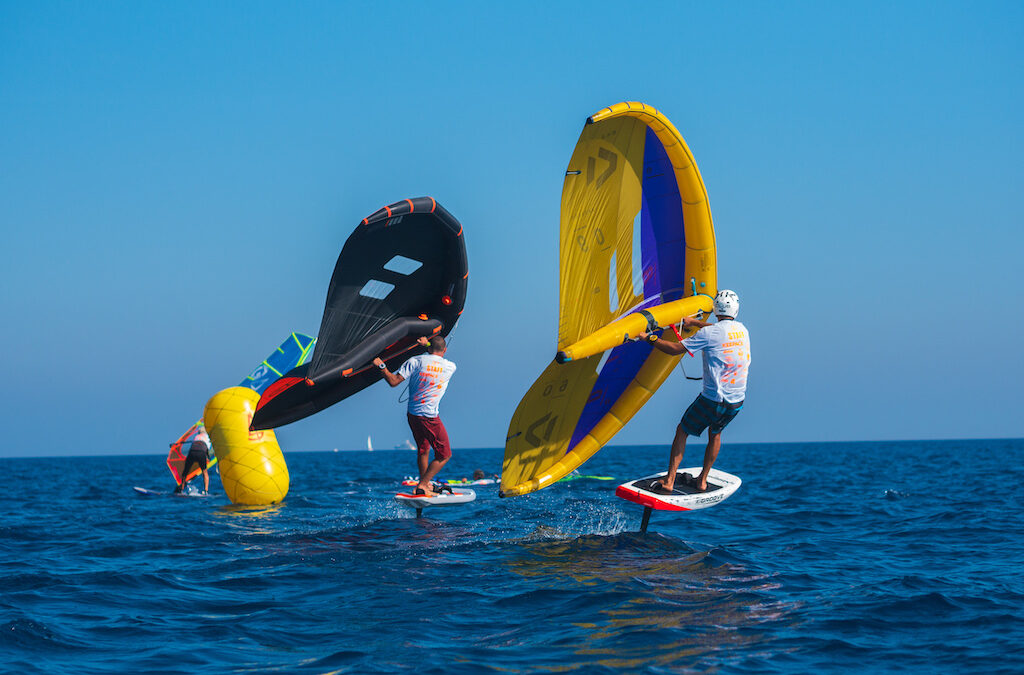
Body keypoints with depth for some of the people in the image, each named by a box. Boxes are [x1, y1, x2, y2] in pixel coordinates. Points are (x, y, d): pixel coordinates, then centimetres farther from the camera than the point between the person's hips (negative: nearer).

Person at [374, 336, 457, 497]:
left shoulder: (416, 361, -3)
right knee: (444, 455, 6)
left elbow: (394, 381, -8)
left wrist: (381, 366, 4)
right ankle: (422, 486, -4)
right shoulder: (450, 367, -1)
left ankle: (425, 485, 31)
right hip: (430, 417, -4)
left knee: (423, 449, 23)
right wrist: (428, 344, 32)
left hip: (412, 415, 4)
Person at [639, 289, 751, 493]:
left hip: (712, 399, -5)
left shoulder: (708, 333, -14)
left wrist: (649, 338, -2)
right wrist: (695, 322, 37)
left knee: (682, 431, 14)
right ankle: (702, 481, 29)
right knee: (715, 432, 30)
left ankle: (669, 481, 9)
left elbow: (675, 349, -13)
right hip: (737, 402, 5)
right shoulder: (742, 330, 6)